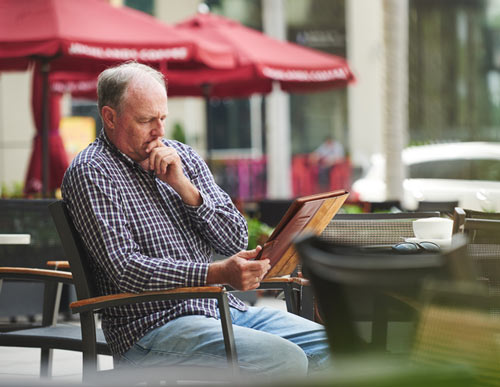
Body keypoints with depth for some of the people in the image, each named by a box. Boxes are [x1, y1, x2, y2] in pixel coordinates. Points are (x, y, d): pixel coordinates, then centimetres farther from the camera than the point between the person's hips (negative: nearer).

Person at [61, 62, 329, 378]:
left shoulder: (183, 157, 15)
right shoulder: (91, 173, -5)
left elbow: (237, 241, 9)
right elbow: (126, 270, -16)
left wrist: (183, 187, -5)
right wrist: (217, 273, -27)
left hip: (225, 308, 7)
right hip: (152, 325, -7)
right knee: (285, 361, -27)